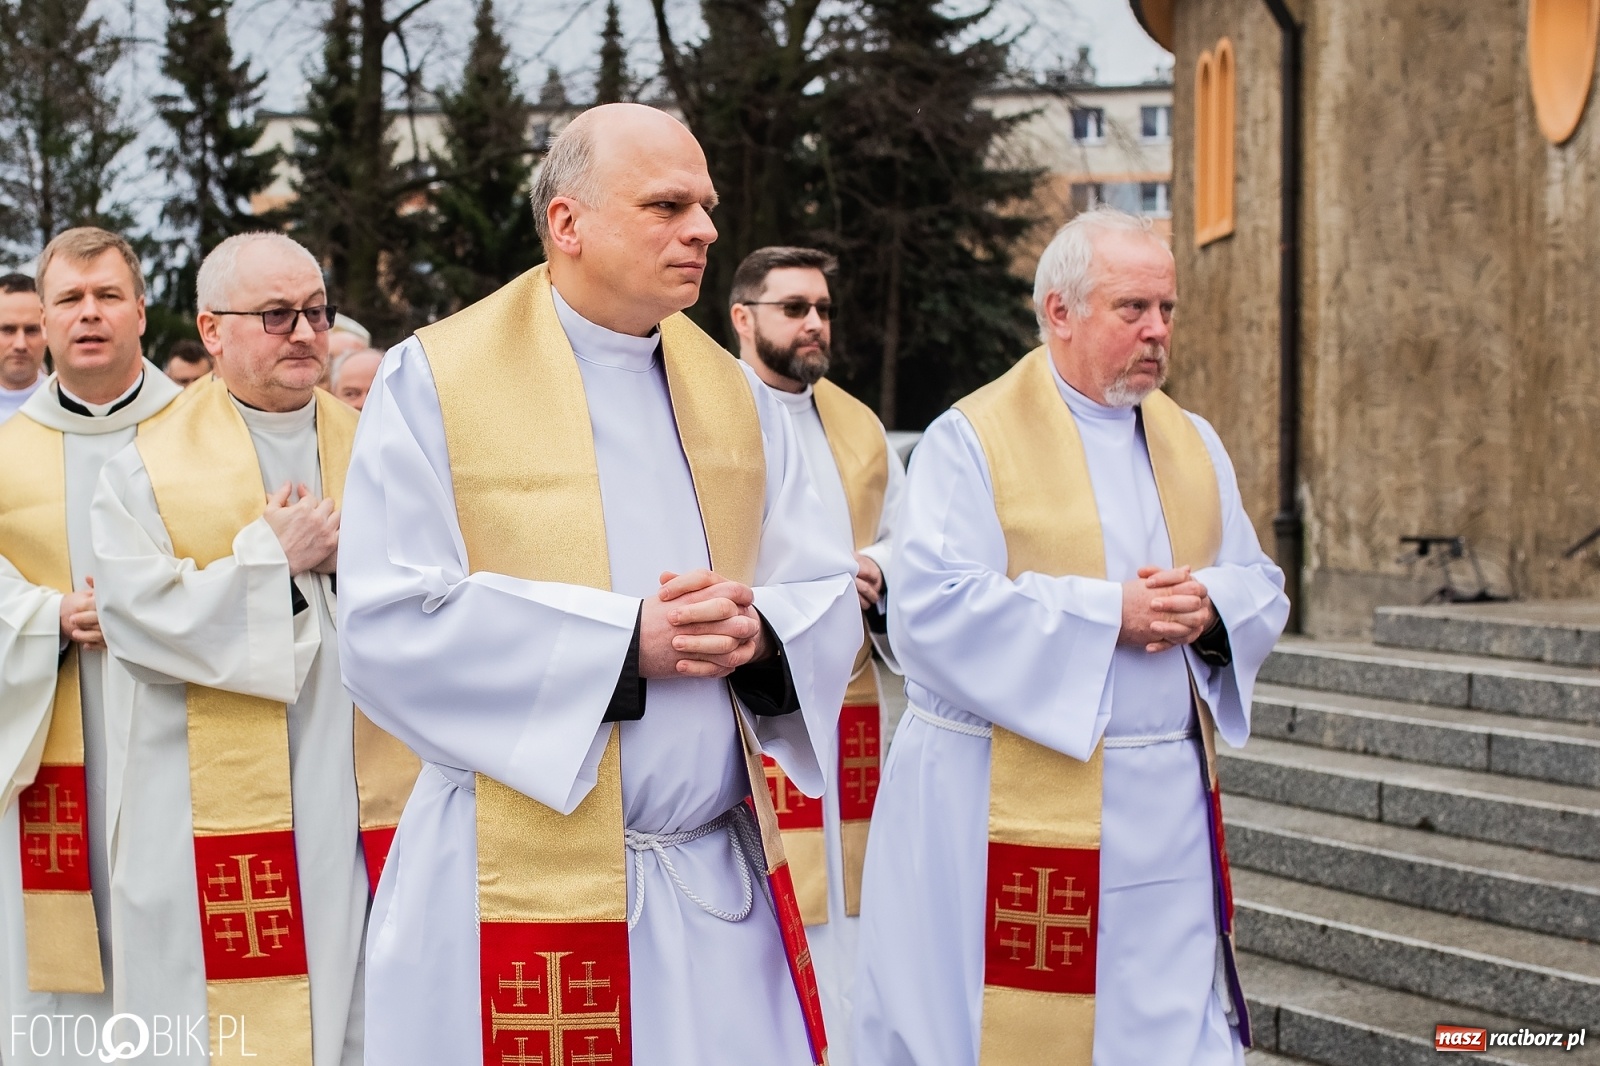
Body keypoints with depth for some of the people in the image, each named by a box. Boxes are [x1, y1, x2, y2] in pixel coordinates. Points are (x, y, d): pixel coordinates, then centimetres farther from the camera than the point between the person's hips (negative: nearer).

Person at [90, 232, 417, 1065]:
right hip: (221, 807, -3)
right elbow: (134, 619, -10)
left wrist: (354, 554, -10)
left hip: (366, 802, 3)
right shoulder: (149, 470, 2)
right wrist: (272, 557, -9)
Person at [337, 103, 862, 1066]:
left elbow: (828, 597, 8)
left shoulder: (736, 395, 10)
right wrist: (626, 641, -18)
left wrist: (757, 634, -15)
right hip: (523, 889, -4)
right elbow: (388, 627, -13)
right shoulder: (434, 383, -5)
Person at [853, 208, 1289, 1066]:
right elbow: (931, 611, -18)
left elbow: (1261, 587, 12)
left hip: (1166, 806, 5)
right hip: (1014, 809, -5)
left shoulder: (1192, 444, 13)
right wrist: (1109, 612, -18)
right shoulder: (972, 440, -7)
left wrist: (1209, 608, -11)